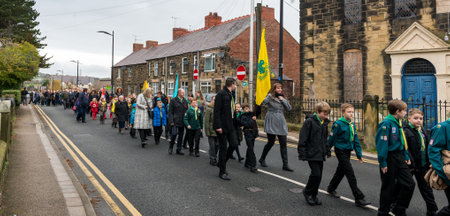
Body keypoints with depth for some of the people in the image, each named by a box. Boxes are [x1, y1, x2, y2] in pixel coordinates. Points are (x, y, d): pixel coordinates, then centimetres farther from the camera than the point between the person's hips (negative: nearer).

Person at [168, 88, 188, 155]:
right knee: (174, 134, -13)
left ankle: (178, 150, 17)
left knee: (181, 135, 8)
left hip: (182, 122, 5)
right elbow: (170, 111, -4)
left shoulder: (185, 101, 12)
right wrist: (171, 121, -12)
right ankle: (170, 148, 8)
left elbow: (186, 111, 16)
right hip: (175, 121, -5)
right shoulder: (173, 100, -2)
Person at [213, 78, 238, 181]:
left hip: (230, 125, 8)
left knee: (234, 143, 4)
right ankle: (222, 172, 11)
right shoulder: (221, 94, -12)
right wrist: (218, 126, -21)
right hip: (222, 125, -8)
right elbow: (216, 111, -17)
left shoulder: (231, 94, 15)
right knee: (223, 148, -1)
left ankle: (221, 163, 24)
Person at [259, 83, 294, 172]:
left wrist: (283, 100, -5)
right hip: (271, 123, -5)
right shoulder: (270, 97, -3)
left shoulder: (282, 98, 15)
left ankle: (285, 165, 6)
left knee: (284, 143, 1)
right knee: (271, 142, 0)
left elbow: (289, 108, 6)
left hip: (281, 123, 6)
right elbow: (262, 103, -20)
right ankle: (262, 159, 24)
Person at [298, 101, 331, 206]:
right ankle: (307, 192, 12)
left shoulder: (324, 123, 11)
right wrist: (302, 153, -15)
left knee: (319, 175, 9)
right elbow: (303, 138, -14)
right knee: (316, 174, -11)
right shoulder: (309, 121, -13)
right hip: (312, 154, -7)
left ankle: (313, 195, 23)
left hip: (320, 154, 8)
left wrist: (328, 151, 22)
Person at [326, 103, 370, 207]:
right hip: (340, 151, -8)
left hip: (348, 151, 8)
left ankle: (331, 189, 36)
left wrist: (359, 155, 12)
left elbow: (356, 141, 11)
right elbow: (331, 138, -11)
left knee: (340, 172, 18)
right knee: (350, 175, -7)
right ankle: (358, 198, -4)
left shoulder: (352, 125, 7)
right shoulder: (338, 124, -16)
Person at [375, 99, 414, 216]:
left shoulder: (398, 123, 9)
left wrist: (406, 157, 14)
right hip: (389, 159, -8)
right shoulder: (386, 123, -18)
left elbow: (403, 142, 18)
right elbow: (382, 144, -20)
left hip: (399, 158, 8)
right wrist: (383, 163, -20)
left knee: (409, 184, 6)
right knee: (388, 187, 3)